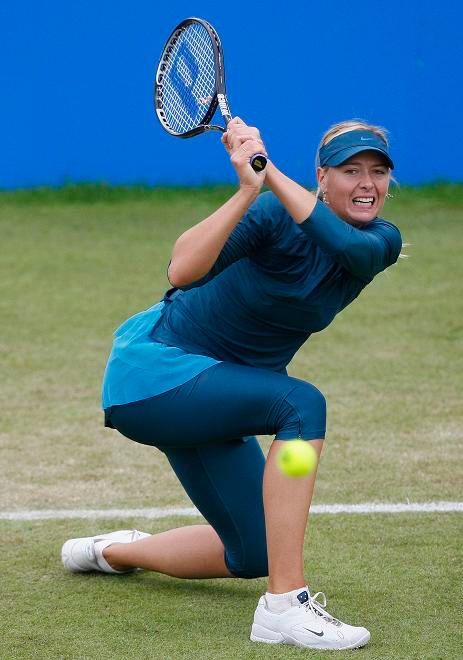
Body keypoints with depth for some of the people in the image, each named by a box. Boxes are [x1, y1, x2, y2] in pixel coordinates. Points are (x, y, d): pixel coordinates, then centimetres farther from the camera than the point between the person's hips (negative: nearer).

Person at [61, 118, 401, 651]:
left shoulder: (382, 242, -6)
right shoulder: (272, 213, -22)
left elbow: (348, 245, -31)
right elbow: (182, 271, -37)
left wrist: (272, 174, -39)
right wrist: (249, 191, -48)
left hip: (212, 397, 8)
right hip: (153, 369, -8)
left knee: (252, 555, 14)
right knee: (303, 404, -32)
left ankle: (111, 551, 41)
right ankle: (284, 606, -33)